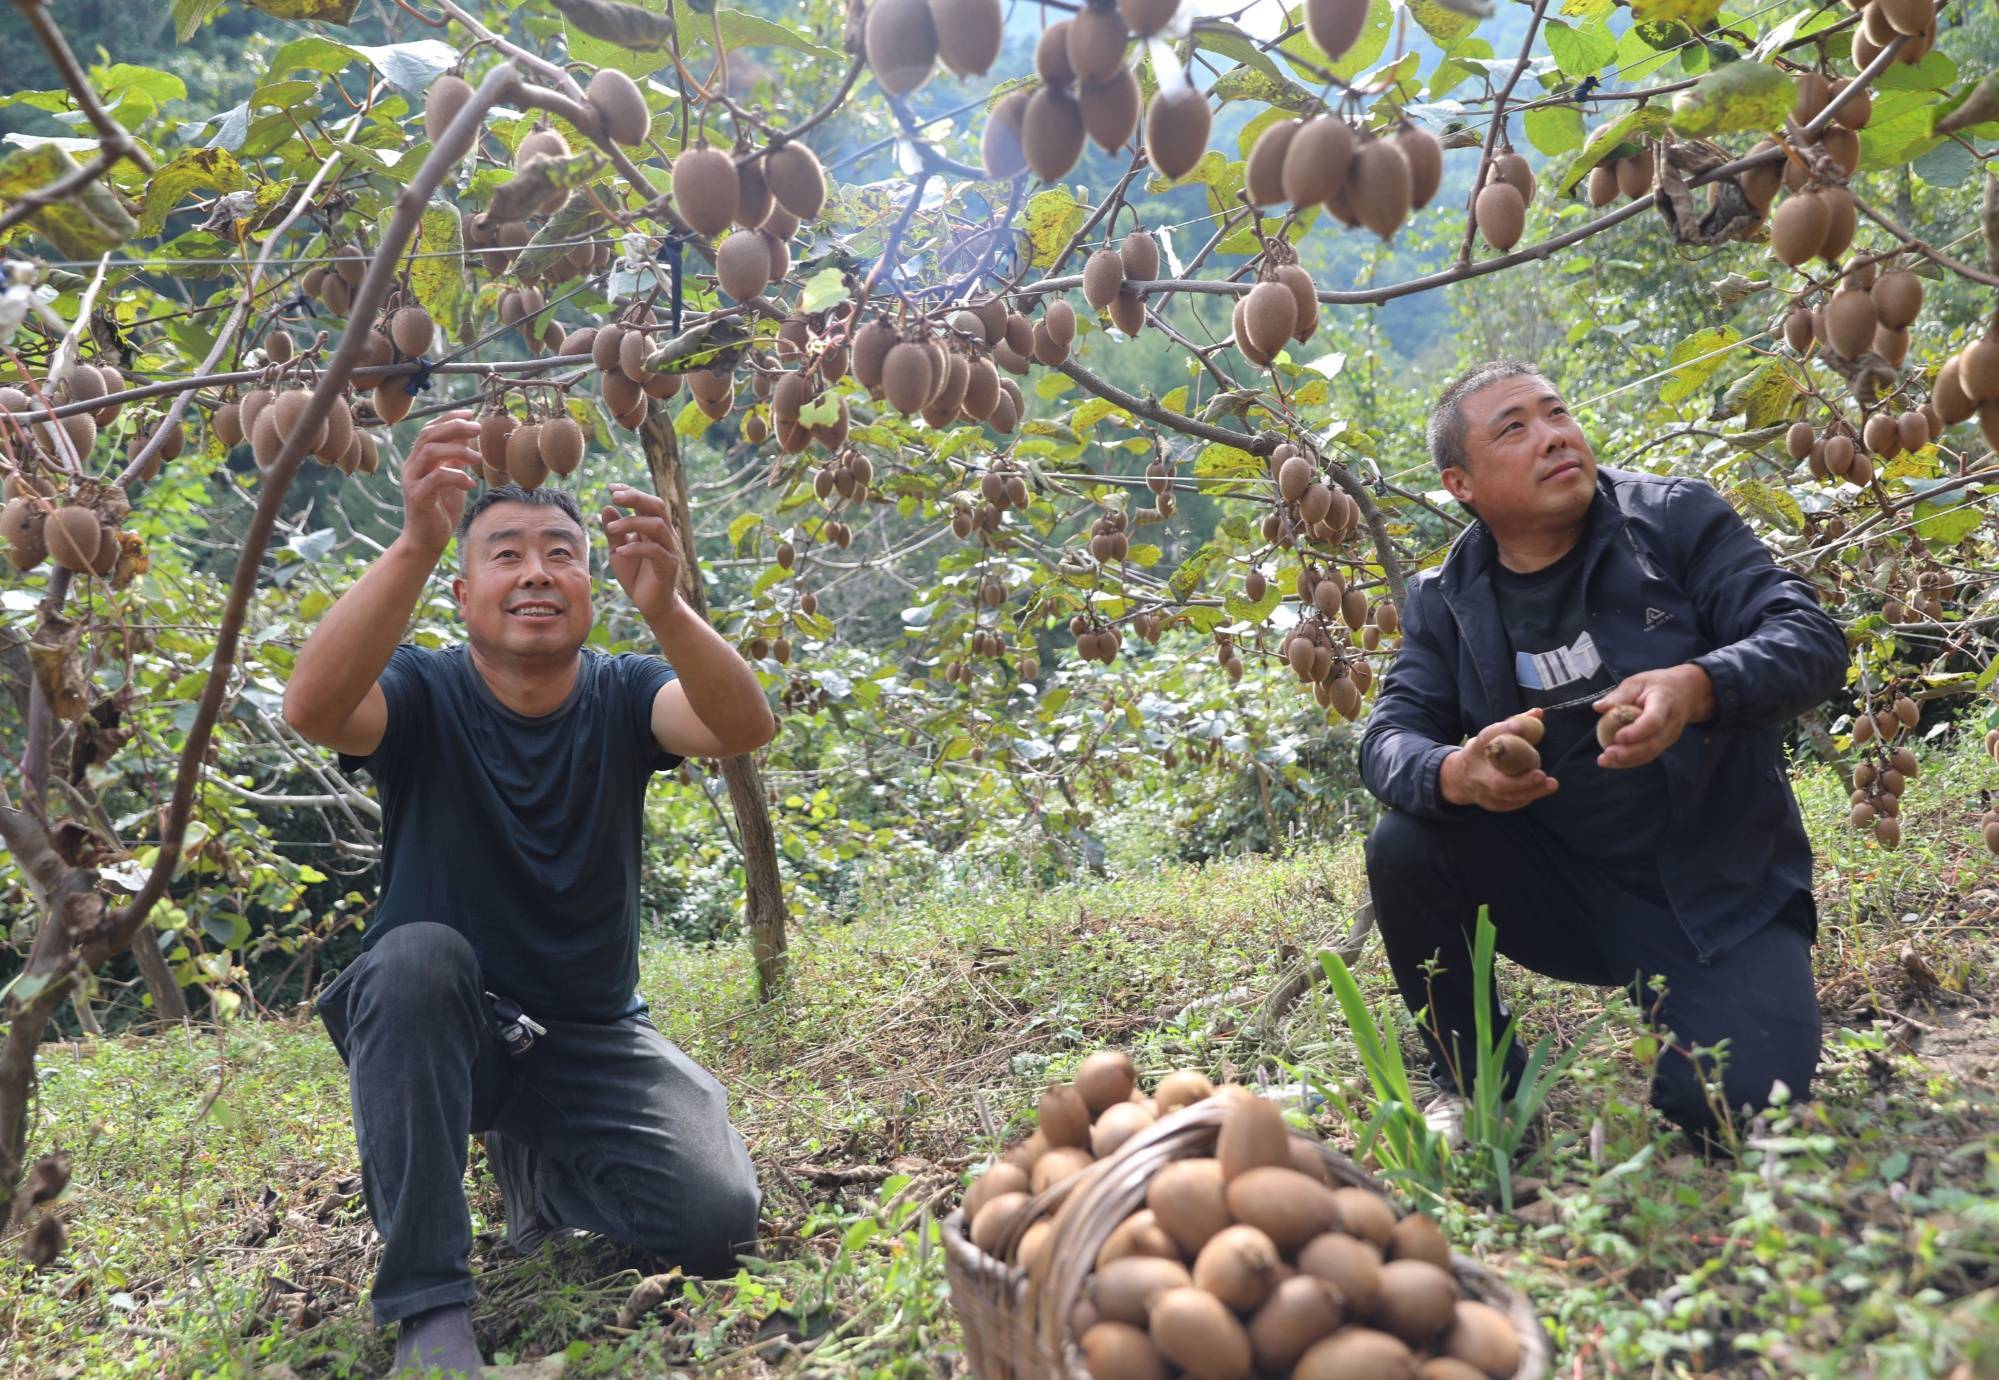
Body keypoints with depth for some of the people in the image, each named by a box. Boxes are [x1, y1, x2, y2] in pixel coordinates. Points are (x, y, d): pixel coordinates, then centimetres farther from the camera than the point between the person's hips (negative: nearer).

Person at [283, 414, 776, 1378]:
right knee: (420, 956, -35)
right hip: (431, 1029, -1)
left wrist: (664, 607, -50)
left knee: (716, 1220, -18)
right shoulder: (422, 693, -12)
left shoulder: (622, 697, -8)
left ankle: (536, 1169, 15)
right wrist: (416, 545, -50)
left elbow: (744, 727, -30)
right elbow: (312, 708, -36)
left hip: (592, 1035, 2)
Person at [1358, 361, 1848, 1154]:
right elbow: (1390, 738, -8)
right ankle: (1475, 1083, -1)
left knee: (1742, 1110, -22)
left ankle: (1676, 1023, 15)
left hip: (1717, 886, -2)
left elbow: (1812, 638, -13)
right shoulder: (1445, 600, 1)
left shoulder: (1678, 518, -5)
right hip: (1556, 891, 3)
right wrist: (1453, 775, -34)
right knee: (1404, 850, -22)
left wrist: (1696, 688, -37)